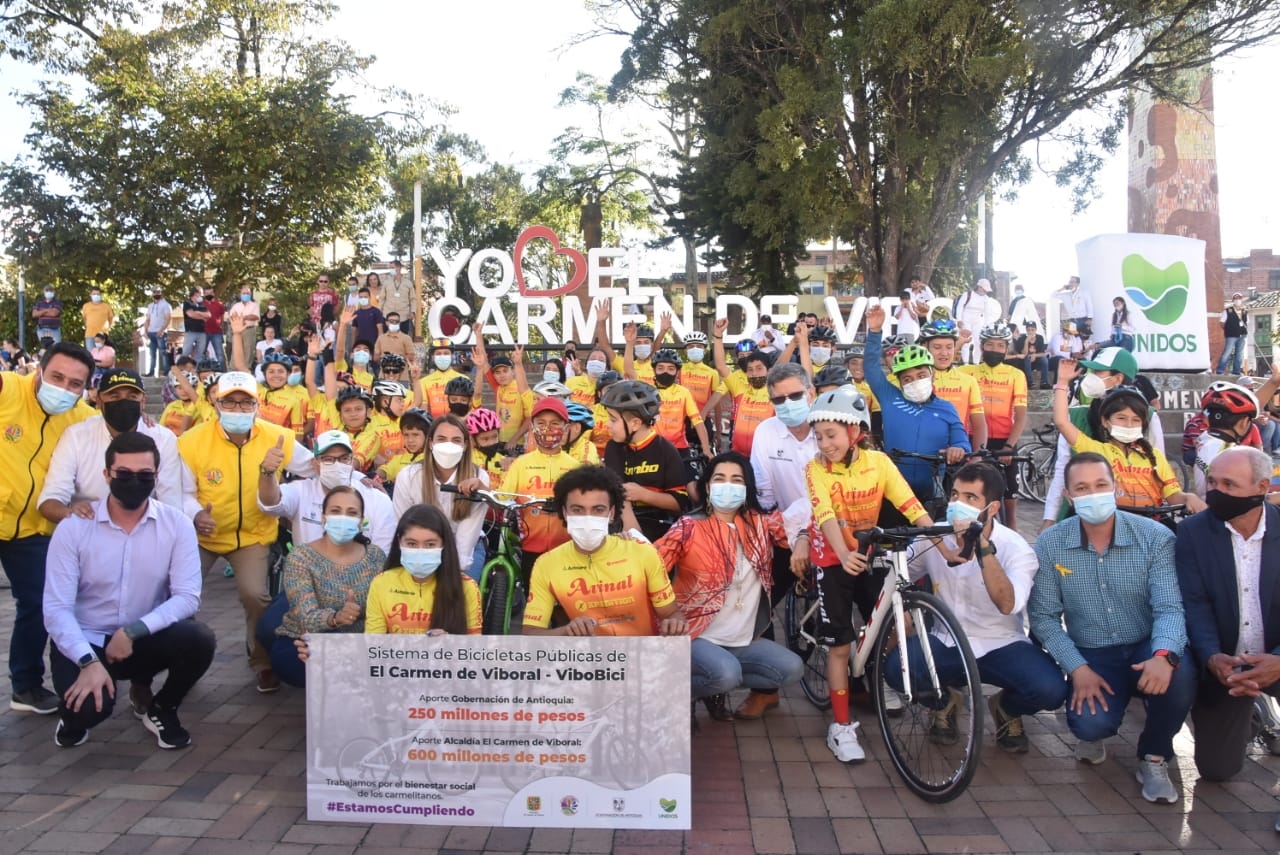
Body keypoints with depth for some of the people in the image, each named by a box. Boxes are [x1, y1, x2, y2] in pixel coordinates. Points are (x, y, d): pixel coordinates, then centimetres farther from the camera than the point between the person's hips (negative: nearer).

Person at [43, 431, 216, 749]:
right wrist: (88, 661, -27)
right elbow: (56, 608, -13)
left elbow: (188, 596, -14)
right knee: (89, 707, -30)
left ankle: (161, 709, 3)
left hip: (146, 639, 2)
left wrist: (133, 631, -26)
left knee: (199, 640, -29)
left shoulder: (177, 524, -9)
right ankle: (78, 714, 12)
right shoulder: (72, 528, -11)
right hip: (86, 640, -1)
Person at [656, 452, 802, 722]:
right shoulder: (689, 527, -9)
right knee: (726, 673, -32)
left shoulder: (760, 524, 4)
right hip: (697, 636, -4)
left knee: (791, 668, -17)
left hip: (745, 640, 5)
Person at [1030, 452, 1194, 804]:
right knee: (1090, 723, -29)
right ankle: (1094, 732, 14)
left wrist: (1164, 655, -37)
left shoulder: (1156, 537, -9)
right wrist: (1078, 668, -18)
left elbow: (1169, 607, -16)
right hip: (1091, 657, -1)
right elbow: (1044, 617, -5)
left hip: (1147, 649, 1)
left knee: (1178, 680, -33)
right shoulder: (1049, 545, -7)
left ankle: (1153, 758, -1)